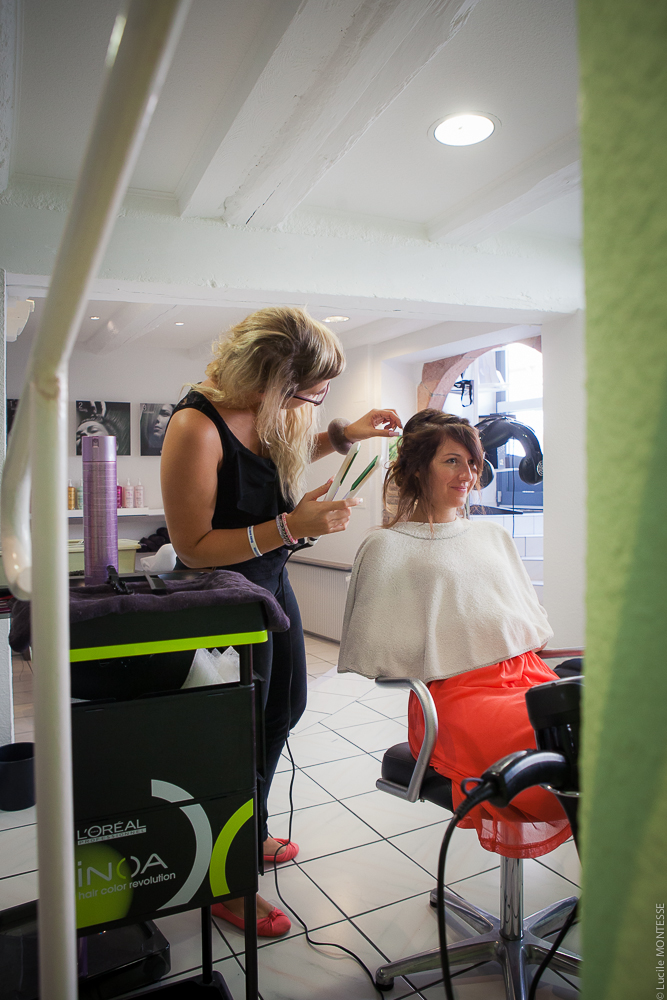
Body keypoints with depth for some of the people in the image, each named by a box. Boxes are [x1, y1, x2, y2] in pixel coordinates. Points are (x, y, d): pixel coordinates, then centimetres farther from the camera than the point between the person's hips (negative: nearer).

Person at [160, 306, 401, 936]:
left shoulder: (267, 410, -5)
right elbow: (193, 547, -26)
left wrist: (344, 434, 5)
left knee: (285, 706, 23)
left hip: (271, 581, 9)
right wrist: (291, 526, -31)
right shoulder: (195, 427, -29)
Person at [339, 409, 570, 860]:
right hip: (456, 692, -5)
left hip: (527, 674, 6)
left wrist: (518, 642, 6)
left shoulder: (493, 535, 24)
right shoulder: (387, 546, 6)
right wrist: (437, 659, -6)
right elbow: (376, 652, 2)